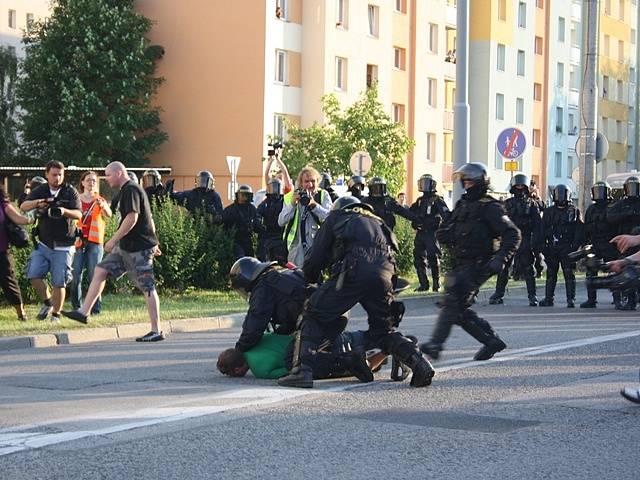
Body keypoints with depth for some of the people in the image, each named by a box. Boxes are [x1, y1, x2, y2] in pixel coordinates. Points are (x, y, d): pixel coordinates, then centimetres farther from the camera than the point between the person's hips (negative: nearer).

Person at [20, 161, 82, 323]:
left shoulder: (70, 192, -3)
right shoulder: (40, 191, 5)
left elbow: (78, 214, -14)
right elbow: (23, 207, -7)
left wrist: (63, 211, -34)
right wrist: (38, 202, -27)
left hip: (63, 246, -3)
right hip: (43, 244, 3)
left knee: (59, 283, -4)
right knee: (33, 275, -7)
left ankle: (56, 314, 12)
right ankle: (47, 302, 17)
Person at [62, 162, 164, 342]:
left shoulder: (131, 190, -14)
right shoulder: (130, 190, 18)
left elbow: (132, 218, -24)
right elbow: (148, 219, 22)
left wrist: (113, 240, -20)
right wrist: (153, 243, 23)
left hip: (138, 247, -11)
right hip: (126, 247, 11)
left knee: (147, 288, -7)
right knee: (100, 270, 9)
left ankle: (156, 331, -5)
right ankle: (84, 312, 11)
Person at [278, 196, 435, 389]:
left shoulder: (336, 217, 25)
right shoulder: (378, 223, 39)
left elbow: (316, 258, 19)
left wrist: (310, 279, 36)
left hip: (353, 271, -5)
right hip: (384, 274, 5)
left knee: (314, 316, 5)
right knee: (383, 330, 18)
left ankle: (302, 370, -8)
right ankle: (420, 364, -1)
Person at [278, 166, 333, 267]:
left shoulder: (323, 196, 4)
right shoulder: (290, 197, 9)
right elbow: (281, 222, 1)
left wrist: (314, 205, -22)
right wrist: (292, 204, -11)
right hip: (296, 246, 2)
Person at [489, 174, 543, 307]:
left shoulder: (532, 204, 6)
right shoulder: (507, 203, 11)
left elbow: (538, 225, 2)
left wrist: (537, 242, -6)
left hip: (525, 241, -2)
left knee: (528, 269, -1)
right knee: (503, 268, 2)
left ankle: (532, 297, 2)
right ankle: (498, 295, 8)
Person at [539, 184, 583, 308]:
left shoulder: (574, 211, 5)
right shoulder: (548, 212, 13)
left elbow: (579, 230, -1)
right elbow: (543, 230, 12)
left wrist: (575, 245, -13)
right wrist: (543, 246, 2)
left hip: (567, 248, -3)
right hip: (552, 248, 3)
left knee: (569, 274, -5)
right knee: (551, 274, 8)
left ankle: (571, 300, -4)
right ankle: (548, 299, 14)